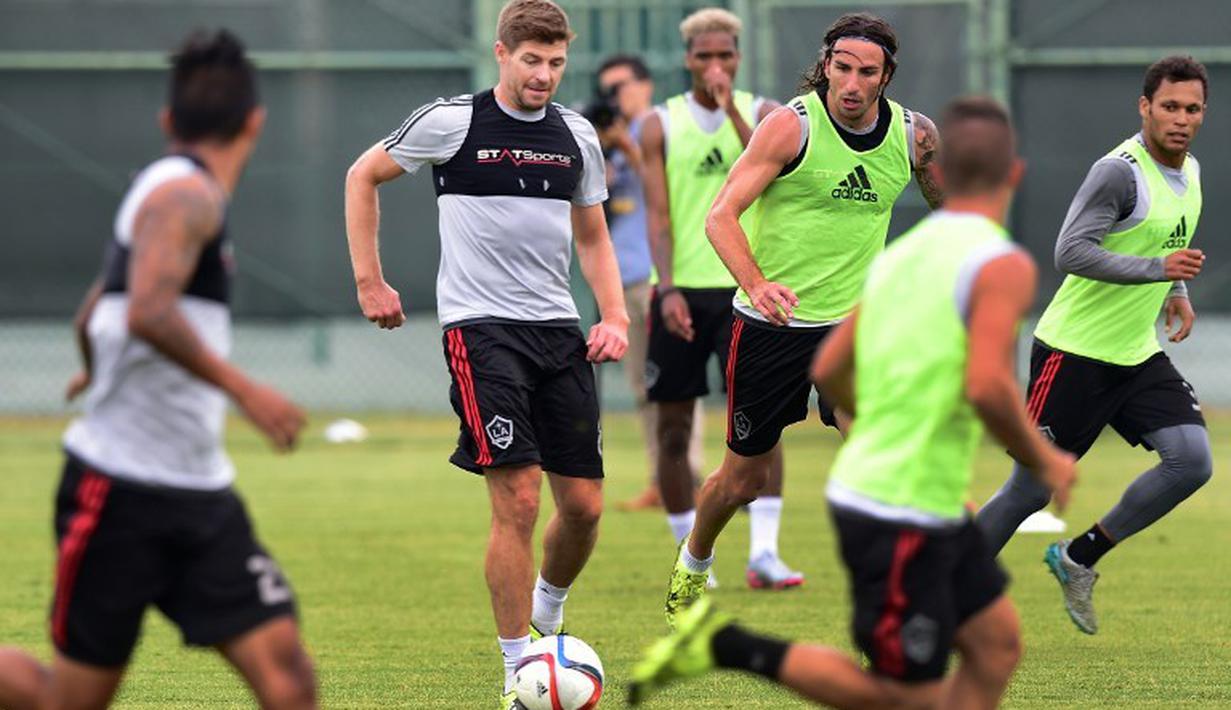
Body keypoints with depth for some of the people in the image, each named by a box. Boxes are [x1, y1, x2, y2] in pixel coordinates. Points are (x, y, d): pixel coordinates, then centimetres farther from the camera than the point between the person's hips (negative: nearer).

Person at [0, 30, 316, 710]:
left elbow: (92, 315, 32)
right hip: (122, 492, -8)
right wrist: (242, 389, -26)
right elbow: (148, 312, -30)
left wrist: (100, 370, 53)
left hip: (200, 499, 8)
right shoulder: (186, 193, -12)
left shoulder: (175, 191, 16)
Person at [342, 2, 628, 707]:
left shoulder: (577, 136, 9)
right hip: (481, 325, -5)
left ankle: (548, 612, 34)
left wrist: (616, 317, 5)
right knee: (517, 499, -16)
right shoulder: (452, 122, -5)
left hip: (559, 330, 5)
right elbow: (362, 176, 8)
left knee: (585, 504, 3)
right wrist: (370, 283, 5)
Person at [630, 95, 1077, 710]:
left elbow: (828, 371, 13)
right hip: (902, 517, -9)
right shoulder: (1002, 265, -15)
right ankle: (726, 646, -3)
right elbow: (988, 388, -27)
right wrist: (1044, 461, -11)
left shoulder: (900, 254, 10)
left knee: (997, 646, 13)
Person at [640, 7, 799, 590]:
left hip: (744, 287, 0)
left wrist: (731, 109, -19)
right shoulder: (661, 125, 4)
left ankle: (763, 552, -11)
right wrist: (667, 289, -13)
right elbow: (658, 215, -2)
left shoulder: (762, 114, 6)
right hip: (680, 293, 0)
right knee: (674, 426, 2)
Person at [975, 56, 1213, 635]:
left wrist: (1177, 290, 18)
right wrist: (1157, 268, -30)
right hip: (1075, 351, -8)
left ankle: (1079, 560, 7)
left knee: (1192, 461, -9)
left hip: (1138, 354, 8)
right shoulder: (1120, 171, -18)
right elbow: (1070, 252, -25)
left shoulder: (1189, 172, 9)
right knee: (1033, 487, -4)